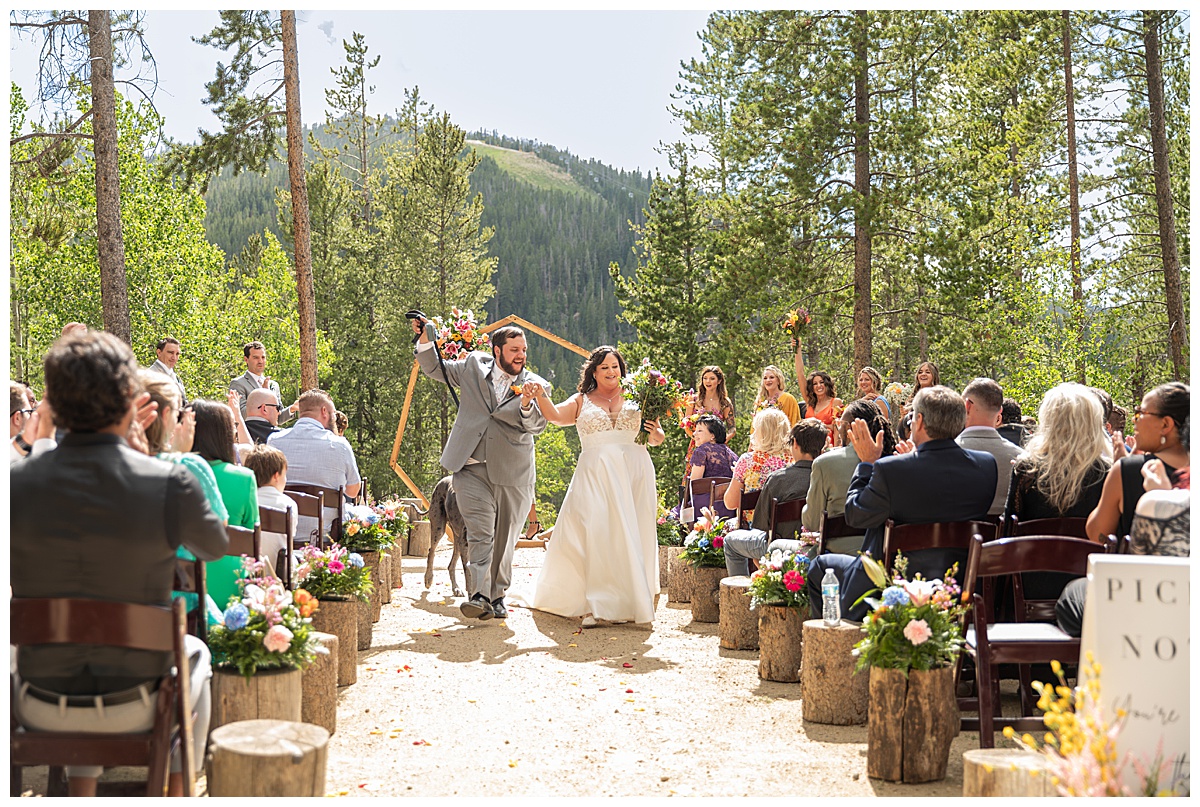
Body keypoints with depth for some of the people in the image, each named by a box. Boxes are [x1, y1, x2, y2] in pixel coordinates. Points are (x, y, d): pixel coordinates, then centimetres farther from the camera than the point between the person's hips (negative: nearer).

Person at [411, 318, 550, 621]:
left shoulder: (536, 385, 4)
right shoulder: (474, 366, 7)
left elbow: (536, 426, -10)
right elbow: (434, 368, 20)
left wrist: (526, 403, -30)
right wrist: (425, 339, 4)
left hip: (513, 474, 1)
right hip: (473, 469, -1)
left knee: (504, 539, 10)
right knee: (480, 533, -14)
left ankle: (497, 596, 24)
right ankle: (479, 596, -20)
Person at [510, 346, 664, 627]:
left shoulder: (635, 399, 15)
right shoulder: (582, 401, 15)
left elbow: (654, 436, 17)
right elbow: (555, 415, -1)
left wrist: (656, 435, -7)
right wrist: (540, 396, -20)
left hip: (634, 474, 1)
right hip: (595, 475, -1)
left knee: (632, 536, -1)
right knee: (594, 534, -12)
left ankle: (630, 600, 7)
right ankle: (595, 605, -11)